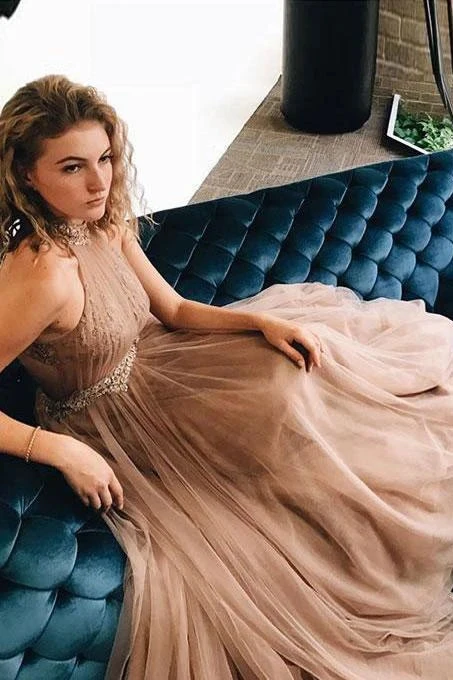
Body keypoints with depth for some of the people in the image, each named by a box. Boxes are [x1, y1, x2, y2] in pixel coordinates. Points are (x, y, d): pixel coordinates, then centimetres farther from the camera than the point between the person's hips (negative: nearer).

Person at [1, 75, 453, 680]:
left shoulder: (106, 226, -9)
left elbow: (173, 310, 2)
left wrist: (262, 320, -11)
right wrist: (61, 450, -31)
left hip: (147, 368, 7)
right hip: (111, 426, -7)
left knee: (297, 360, 3)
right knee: (288, 405, -6)